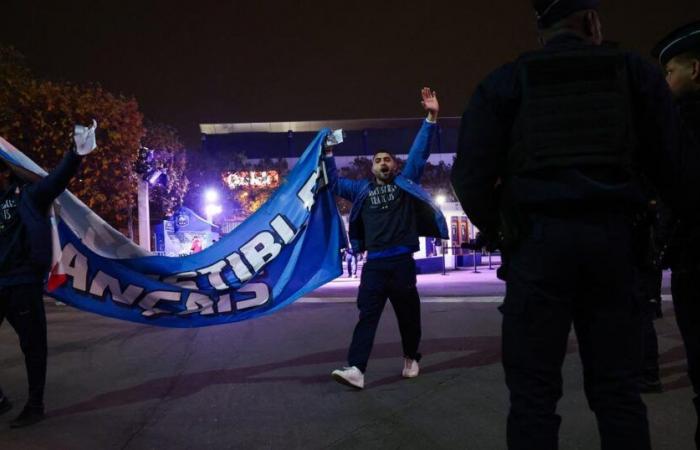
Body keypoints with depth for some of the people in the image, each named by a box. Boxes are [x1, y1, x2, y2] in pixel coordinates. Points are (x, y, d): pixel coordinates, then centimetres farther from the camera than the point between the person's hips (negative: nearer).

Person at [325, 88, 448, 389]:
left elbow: (420, 153, 5)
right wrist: (328, 154, 19)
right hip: (374, 264, 1)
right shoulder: (362, 189, 16)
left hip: (402, 261, -1)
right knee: (367, 316, -6)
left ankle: (411, 359, 30)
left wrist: (431, 118, -2)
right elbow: (335, 184, 25)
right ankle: (356, 369, -13)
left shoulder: (405, 181, 11)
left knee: (408, 315, 10)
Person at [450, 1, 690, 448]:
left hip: (538, 239, -1)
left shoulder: (506, 81, 9)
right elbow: (673, 164, 8)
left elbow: (470, 174, 0)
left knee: (535, 391, 3)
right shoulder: (635, 71, 12)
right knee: (618, 388, 10)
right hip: (613, 238, 2)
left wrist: (493, 229, 16)